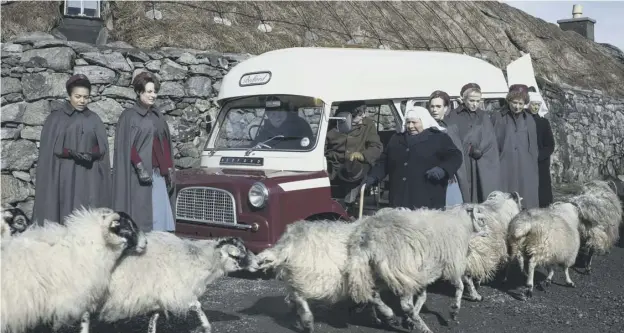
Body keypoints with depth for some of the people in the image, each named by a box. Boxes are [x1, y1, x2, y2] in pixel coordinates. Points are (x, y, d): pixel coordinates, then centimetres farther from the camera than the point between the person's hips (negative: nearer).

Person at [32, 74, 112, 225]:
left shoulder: (94, 119, 11)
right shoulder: (56, 117, 3)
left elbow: (102, 147, 7)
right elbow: (49, 149, -1)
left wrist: (92, 154, -13)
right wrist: (70, 153, -16)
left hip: (90, 177, 2)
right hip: (64, 175, -2)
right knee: (65, 214, -6)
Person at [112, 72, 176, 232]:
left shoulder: (157, 116, 17)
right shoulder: (129, 116, -2)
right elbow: (126, 146, -9)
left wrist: (170, 170, 10)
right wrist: (140, 168, -18)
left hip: (159, 174, 6)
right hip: (139, 175, -6)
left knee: (160, 216, 1)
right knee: (140, 216, -8)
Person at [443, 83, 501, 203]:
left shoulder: (484, 117, 16)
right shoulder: (452, 117, 6)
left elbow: (490, 143, 9)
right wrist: (469, 149, -7)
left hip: (483, 169, 3)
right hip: (462, 168, -2)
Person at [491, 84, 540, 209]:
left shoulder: (529, 120, 11)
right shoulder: (498, 118, 0)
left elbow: (533, 147, 16)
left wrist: (534, 170, 11)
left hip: (526, 171, 3)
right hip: (504, 170, -3)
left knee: (527, 205, 1)